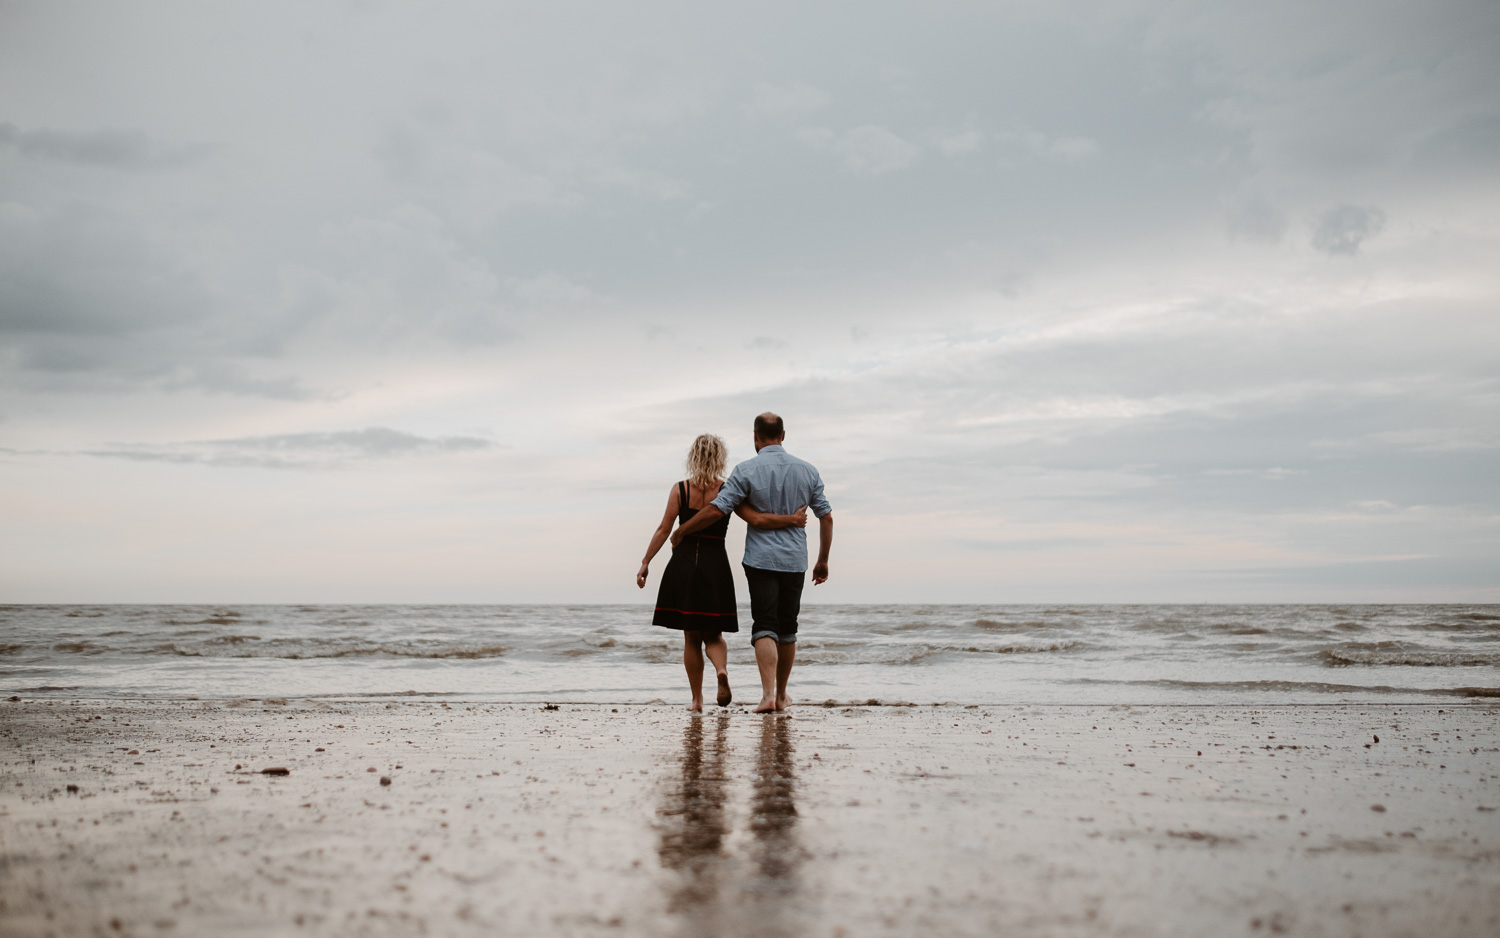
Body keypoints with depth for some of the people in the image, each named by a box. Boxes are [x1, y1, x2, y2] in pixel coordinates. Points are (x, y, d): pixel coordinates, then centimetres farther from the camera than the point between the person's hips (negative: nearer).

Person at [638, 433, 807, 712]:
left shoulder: (680, 490, -1)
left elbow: (663, 529, -3)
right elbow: (758, 520, -11)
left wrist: (645, 562, 2)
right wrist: (792, 519, -3)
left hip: (683, 565, 0)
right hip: (715, 566, 0)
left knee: (691, 637, 10)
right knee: (713, 634, 13)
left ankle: (697, 699, 10)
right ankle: (722, 669, -19)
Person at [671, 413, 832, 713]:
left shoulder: (747, 470, -7)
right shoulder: (807, 470, 4)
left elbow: (716, 510, -13)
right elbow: (826, 518, 7)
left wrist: (681, 531, 1)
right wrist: (822, 561, 17)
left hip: (760, 559, -3)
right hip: (795, 561, 3)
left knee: (765, 627, -4)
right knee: (787, 629, 14)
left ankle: (768, 694, -20)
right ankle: (781, 695, 25)